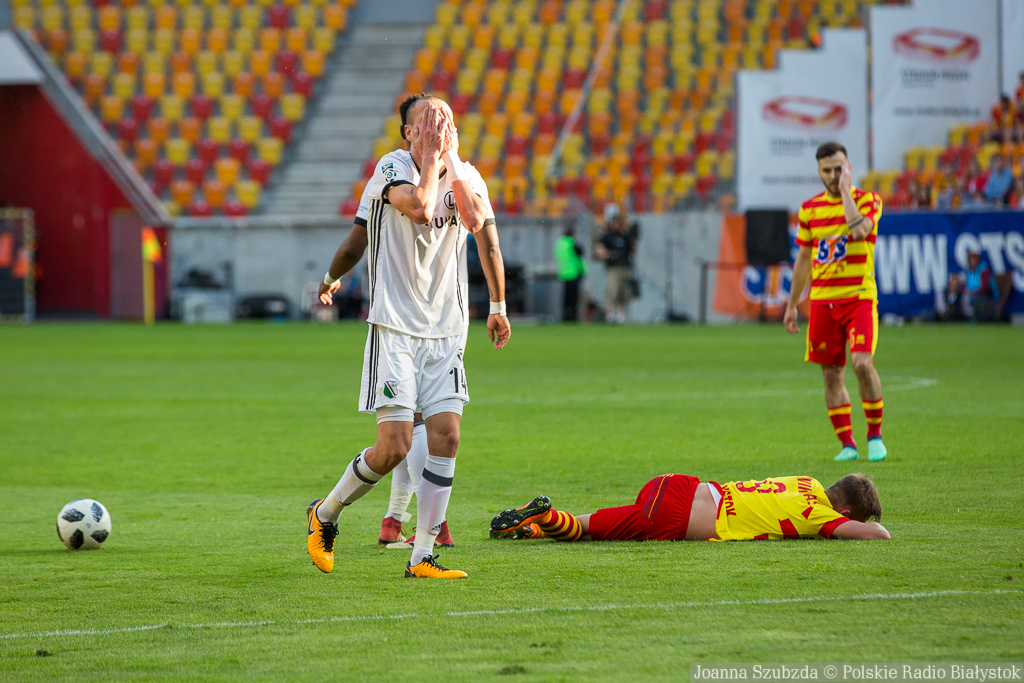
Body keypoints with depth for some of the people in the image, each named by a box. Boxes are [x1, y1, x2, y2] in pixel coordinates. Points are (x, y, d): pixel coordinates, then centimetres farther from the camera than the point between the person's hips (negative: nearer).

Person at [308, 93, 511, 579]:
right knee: (395, 446, -11)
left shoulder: (465, 175, 5)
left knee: (446, 436, -6)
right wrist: (432, 157, -20)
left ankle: (422, 557, 1)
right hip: (394, 328, -5)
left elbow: (477, 220, -10)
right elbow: (420, 208, -27)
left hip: (445, 333, 5)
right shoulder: (392, 168, -8)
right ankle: (324, 514, 14)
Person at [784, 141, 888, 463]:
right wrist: (792, 305, 18)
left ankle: (875, 435, -3)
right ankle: (847, 444, 9)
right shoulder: (810, 209, 11)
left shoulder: (867, 200, -1)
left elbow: (859, 230, -23)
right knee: (832, 374, 2)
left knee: (862, 363, -18)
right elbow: (803, 259, 18)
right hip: (822, 300, 4)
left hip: (859, 296, -4)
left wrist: (846, 191, -14)